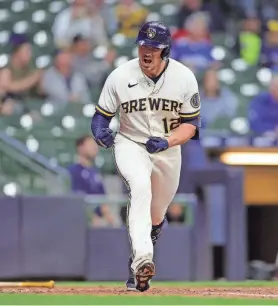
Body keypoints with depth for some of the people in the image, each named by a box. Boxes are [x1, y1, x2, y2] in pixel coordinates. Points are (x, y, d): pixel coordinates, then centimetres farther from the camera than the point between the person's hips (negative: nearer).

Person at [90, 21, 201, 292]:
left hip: (168, 150, 3)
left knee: (156, 215, 13)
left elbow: (190, 125, -7)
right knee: (141, 187, -33)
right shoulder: (120, 76, -15)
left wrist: (167, 142, -26)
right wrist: (100, 131, -28)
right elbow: (101, 115, -5)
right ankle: (142, 259, -45)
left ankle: (137, 268, 38)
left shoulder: (184, 77, -13)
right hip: (130, 145, -3)